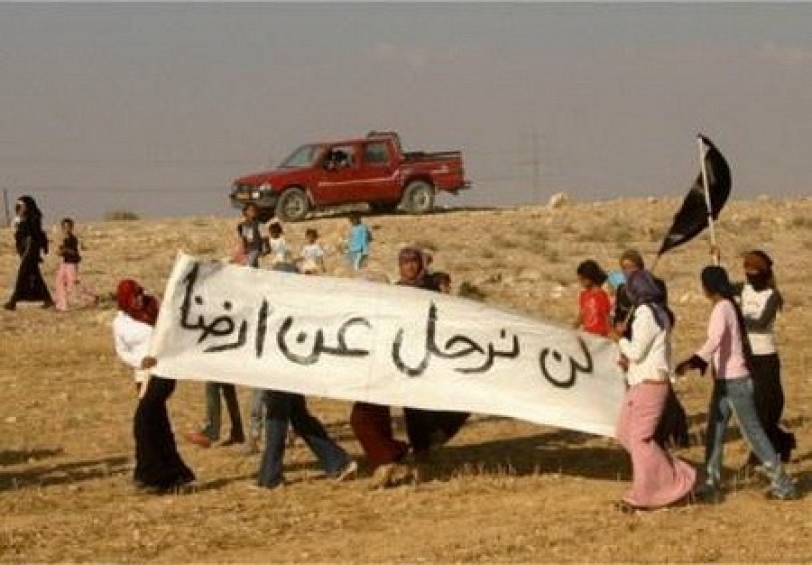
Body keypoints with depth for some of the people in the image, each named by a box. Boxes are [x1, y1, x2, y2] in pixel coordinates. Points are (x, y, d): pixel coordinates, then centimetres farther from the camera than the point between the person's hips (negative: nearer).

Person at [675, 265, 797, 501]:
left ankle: (782, 483, 2)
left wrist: (693, 362, -49)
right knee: (714, 433, 9)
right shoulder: (730, 307, 11)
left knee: (753, 432, -3)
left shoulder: (722, 309, -18)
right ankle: (712, 484, 11)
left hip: (734, 381, -10)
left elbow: (715, 340, -36)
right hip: (725, 380, 10)